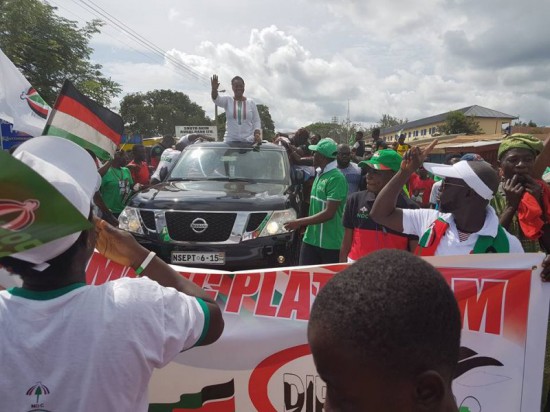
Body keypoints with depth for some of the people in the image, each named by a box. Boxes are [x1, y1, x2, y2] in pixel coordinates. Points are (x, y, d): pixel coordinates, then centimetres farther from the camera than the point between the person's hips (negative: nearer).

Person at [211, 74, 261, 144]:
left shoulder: (251, 102, 9)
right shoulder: (227, 100, 5)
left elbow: (256, 121, 9)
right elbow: (216, 99, -15)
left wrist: (257, 134, -9)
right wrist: (214, 89, -37)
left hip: (249, 140, 1)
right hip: (230, 140, -1)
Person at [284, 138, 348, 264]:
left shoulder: (336, 178, -18)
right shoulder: (320, 174, 10)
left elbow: (329, 213, -22)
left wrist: (299, 222, -20)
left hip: (330, 243, -7)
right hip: (311, 238, 8)